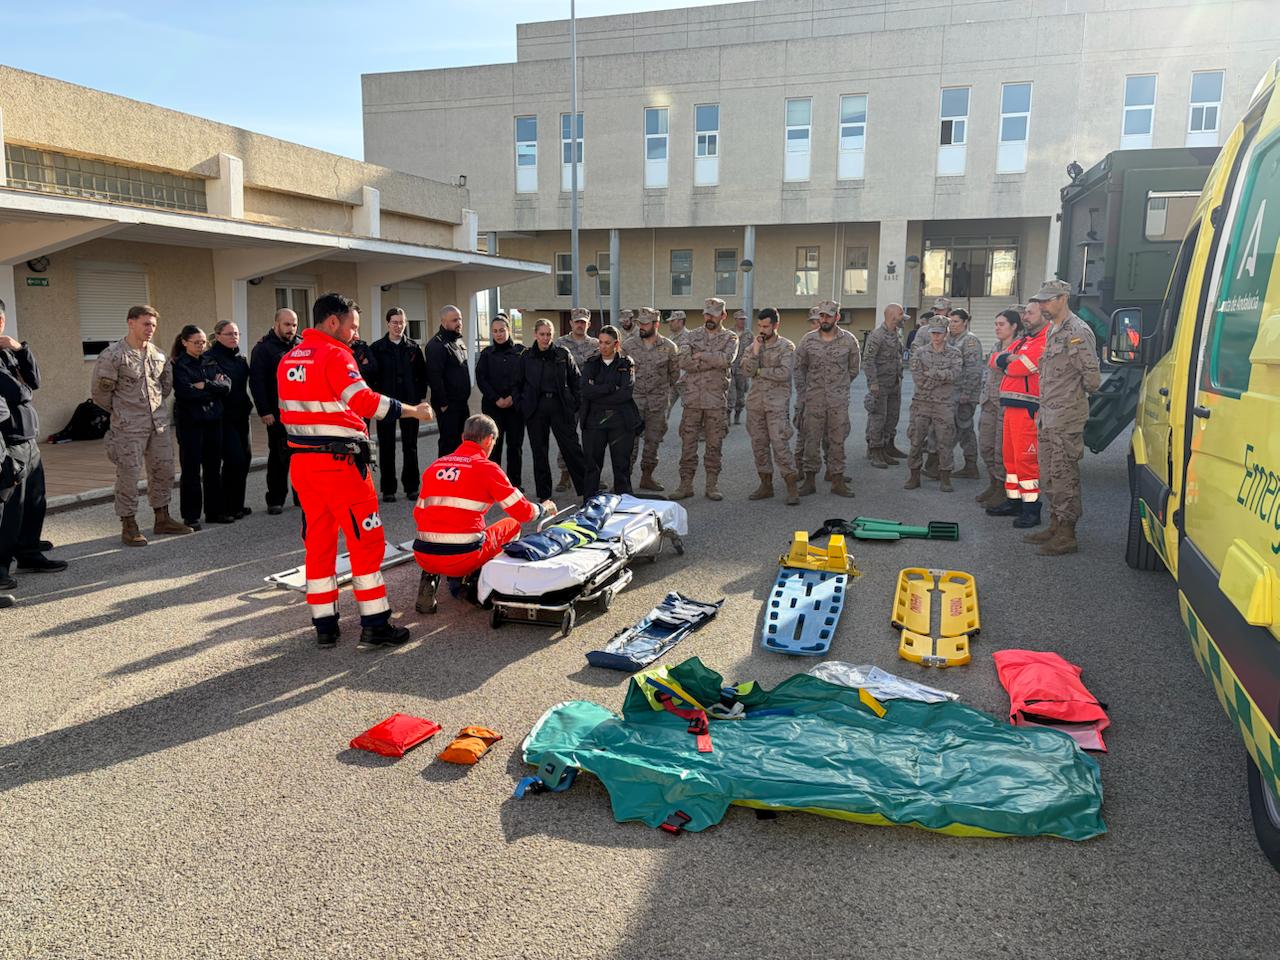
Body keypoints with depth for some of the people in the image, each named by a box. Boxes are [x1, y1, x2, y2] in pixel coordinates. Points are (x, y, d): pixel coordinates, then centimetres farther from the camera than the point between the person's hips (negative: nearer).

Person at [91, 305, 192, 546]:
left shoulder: (158, 355, 7)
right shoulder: (112, 356, -11)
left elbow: (167, 381, 22)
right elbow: (101, 392, -7)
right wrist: (120, 411, 2)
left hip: (159, 424, 6)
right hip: (129, 427, -6)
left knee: (163, 471, 11)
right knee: (128, 475, -1)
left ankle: (162, 519, 24)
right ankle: (129, 527, 8)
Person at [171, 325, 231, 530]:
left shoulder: (210, 361, 11)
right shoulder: (178, 365, -5)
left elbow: (226, 386, -1)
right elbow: (185, 392, -19)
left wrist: (205, 385, -14)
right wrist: (214, 388, -8)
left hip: (213, 420, 5)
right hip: (190, 422, -5)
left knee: (213, 467, 11)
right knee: (191, 469, -1)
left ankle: (215, 511, 21)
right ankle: (191, 516, 7)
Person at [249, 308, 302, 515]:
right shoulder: (263, 348, -3)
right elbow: (256, 382, -8)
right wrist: (264, 412, -13)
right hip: (278, 413, -4)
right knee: (279, 456, 0)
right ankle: (275, 500, 9)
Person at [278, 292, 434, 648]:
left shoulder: (288, 359, 14)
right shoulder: (335, 354, -12)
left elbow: (289, 410, 19)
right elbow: (365, 401, -24)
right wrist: (412, 410, -19)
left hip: (301, 461, 8)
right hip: (340, 462, -8)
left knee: (318, 542, 12)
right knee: (367, 541, 0)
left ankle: (324, 626, 17)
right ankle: (374, 624, 2)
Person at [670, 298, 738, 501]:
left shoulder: (730, 338, 5)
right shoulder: (692, 336, 9)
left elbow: (726, 359, -16)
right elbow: (683, 362, -9)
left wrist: (701, 355, -11)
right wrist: (713, 360, -10)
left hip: (716, 400, -1)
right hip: (692, 398, 1)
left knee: (714, 445, 5)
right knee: (688, 443, 2)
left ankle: (712, 485, 13)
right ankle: (686, 484, 10)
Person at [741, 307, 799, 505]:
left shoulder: (786, 347, -2)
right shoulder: (753, 346, 11)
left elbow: (784, 373, -16)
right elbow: (746, 371, -2)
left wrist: (760, 371, -7)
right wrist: (755, 351, -12)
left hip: (777, 403, -5)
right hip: (755, 401, 5)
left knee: (780, 444, -10)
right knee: (759, 444, 8)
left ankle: (792, 488, -4)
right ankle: (766, 485, 19)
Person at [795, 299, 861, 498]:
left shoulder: (849, 340, -1)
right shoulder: (808, 339, 0)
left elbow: (854, 368, 11)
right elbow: (799, 367, 8)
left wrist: (840, 385, 11)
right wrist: (801, 394, 5)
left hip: (839, 399, 0)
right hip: (814, 399, 0)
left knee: (837, 440, 4)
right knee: (812, 439, 3)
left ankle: (837, 479, 12)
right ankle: (810, 479, 12)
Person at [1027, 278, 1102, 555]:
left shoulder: (1077, 331, -14)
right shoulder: (1052, 332, 16)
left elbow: (1092, 376, -16)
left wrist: (1075, 397, 0)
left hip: (1066, 417, -10)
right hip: (1048, 416, 10)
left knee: (1064, 474, -6)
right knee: (1050, 474, 15)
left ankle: (1067, 535, -1)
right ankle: (1055, 526, 25)